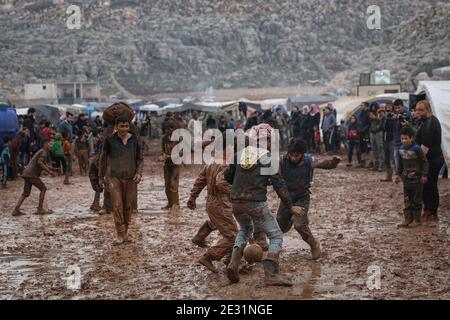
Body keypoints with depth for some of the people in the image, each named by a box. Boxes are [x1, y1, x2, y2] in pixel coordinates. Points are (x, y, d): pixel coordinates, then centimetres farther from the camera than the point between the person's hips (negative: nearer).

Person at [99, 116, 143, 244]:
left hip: (130, 178, 2)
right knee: (117, 205, -12)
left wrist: (139, 173, -9)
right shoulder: (110, 140, -4)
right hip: (114, 177, -2)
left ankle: (125, 232, 23)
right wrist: (101, 177, 9)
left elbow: (140, 158, 7)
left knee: (128, 206, 7)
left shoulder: (134, 140, 1)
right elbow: (103, 159, 6)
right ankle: (120, 235, -7)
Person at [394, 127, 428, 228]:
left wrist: (424, 175, -13)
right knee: (407, 199, 9)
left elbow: (424, 162, -11)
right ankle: (408, 219, 15)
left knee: (416, 199, 3)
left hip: (417, 179, -6)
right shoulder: (401, 149, 3)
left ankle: (416, 219, 11)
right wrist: (398, 174, 14)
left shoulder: (417, 149, -17)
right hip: (406, 178, 6)